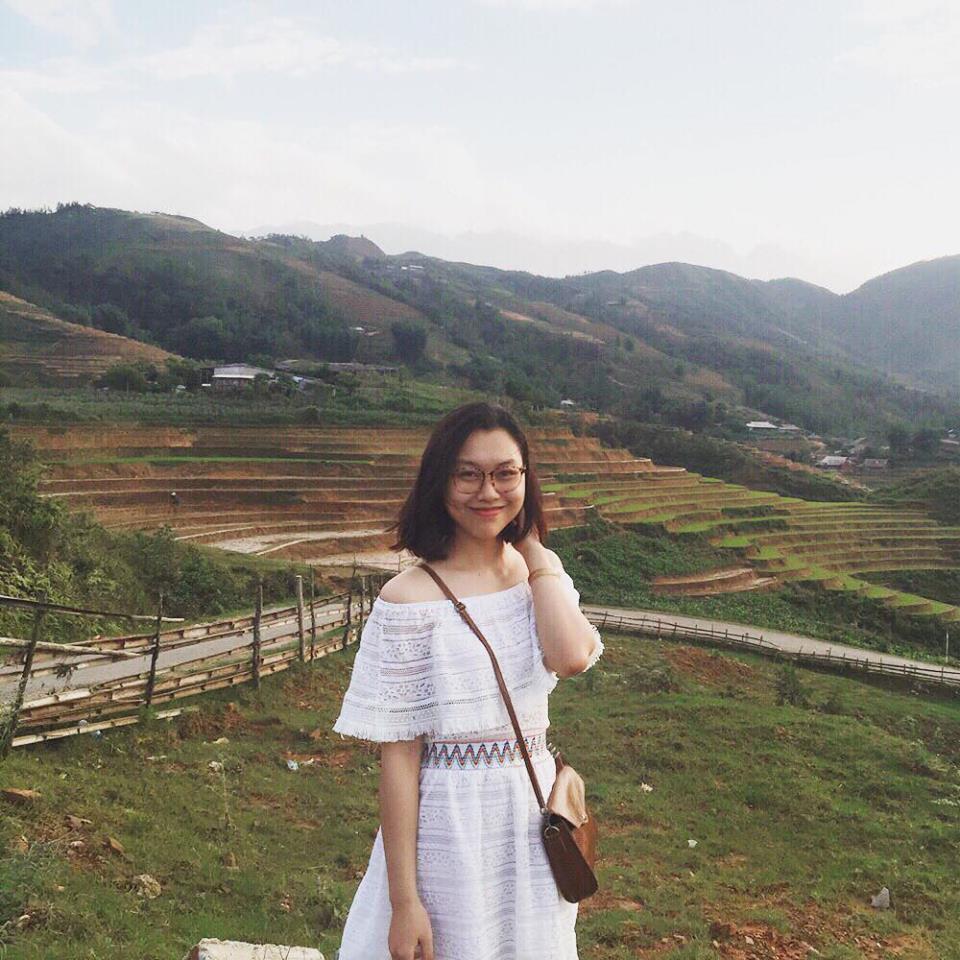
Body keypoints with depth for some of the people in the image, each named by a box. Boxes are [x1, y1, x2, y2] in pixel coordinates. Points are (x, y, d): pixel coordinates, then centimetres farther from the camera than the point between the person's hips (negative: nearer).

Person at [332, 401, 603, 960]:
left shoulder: (539, 576, 0)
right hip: (449, 825, -5)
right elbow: (399, 755, -14)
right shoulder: (410, 598, -16)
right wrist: (404, 900, -12)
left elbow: (573, 658, -22)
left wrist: (535, 552, -12)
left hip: (535, 817, 5)